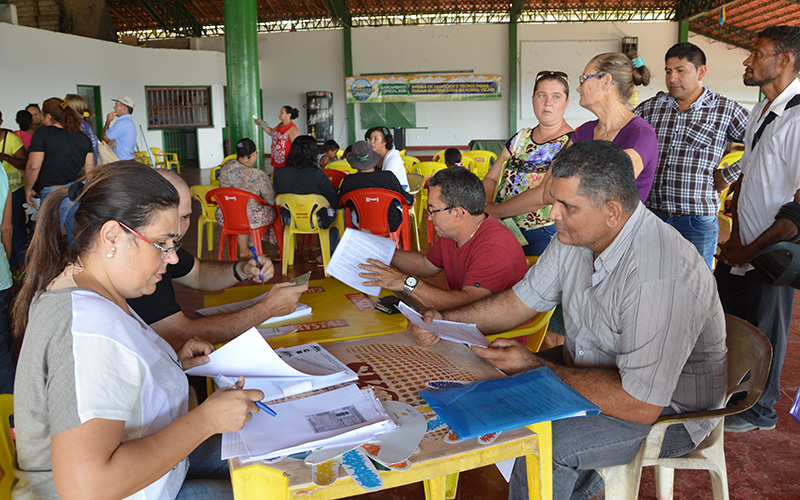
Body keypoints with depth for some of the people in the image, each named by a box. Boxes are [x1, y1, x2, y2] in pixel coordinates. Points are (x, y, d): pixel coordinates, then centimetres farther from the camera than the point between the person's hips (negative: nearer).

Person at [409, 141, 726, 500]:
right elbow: (520, 302, 4)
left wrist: (533, 367, -28)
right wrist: (445, 322, -11)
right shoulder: (574, 236, -7)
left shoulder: (660, 279, -35)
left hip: (669, 411, -8)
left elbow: (640, 405, -34)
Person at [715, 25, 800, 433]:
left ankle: (760, 411, 33)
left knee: (761, 336, 10)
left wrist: (749, 250, -16)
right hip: (738, 250, 8)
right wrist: (735, 234, 2)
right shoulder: (760, 112, 9)